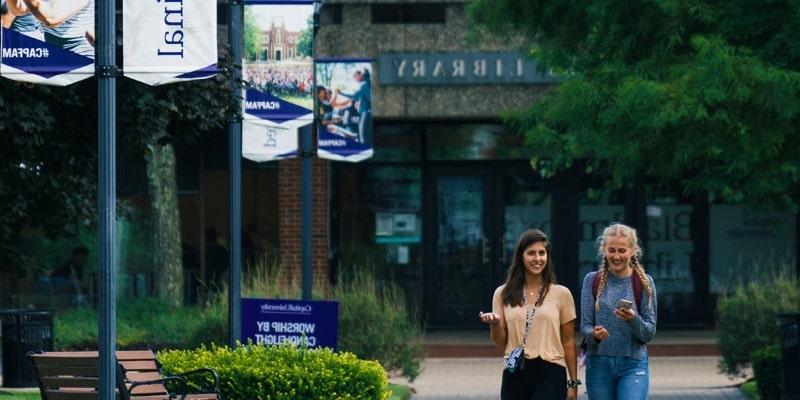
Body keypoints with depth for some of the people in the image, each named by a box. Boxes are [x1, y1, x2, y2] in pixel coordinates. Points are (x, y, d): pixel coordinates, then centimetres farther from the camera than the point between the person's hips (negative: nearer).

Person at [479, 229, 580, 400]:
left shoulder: (561, 294, 5)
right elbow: (501, 343, 11)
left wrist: (573, 383, 5)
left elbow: (568, 342, 7)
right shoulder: (503, 294, 9)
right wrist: (494, 324, -11)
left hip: (550, 374, -3)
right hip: (515, 375, 3)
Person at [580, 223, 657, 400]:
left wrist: (633, 319, -22)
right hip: (599, 364, 2)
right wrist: (594, 334, -22)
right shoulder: (592, 281, 4)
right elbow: (585, 325, 2)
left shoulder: (644, 283, 1)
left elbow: (649, 333, -1)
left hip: (633, 365, -2)